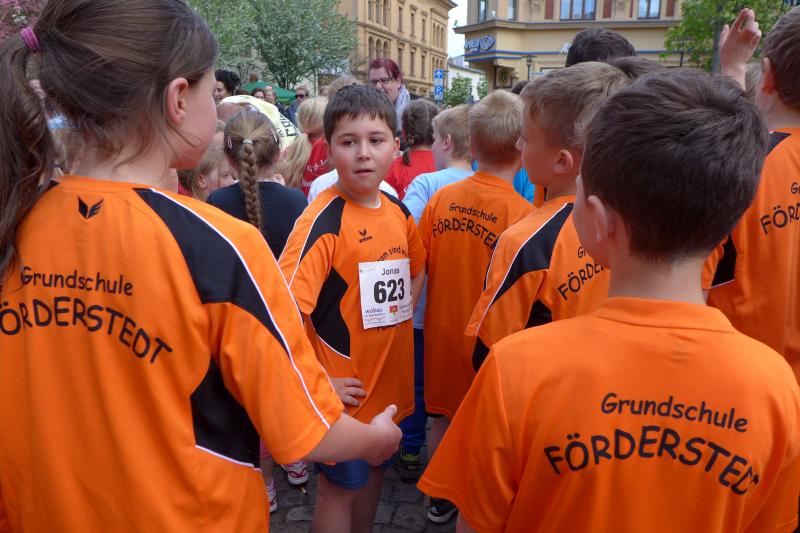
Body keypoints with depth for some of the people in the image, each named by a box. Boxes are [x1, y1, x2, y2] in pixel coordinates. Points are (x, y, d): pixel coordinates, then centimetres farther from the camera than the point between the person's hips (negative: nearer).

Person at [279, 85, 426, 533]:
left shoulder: (398, 211, 0)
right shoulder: (323, 220, -21)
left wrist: (401, 314, 8)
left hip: (392, 378, 7)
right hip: (347, 389, -6)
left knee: (374, 472, 26)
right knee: (339, 488, 14)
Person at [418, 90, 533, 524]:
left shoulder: (441, 199, -8)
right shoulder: (519, 211, -21)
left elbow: (420, 265, 1)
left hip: (442, 327, 4)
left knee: (444, 417, 20)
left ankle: (441, 498, 38)